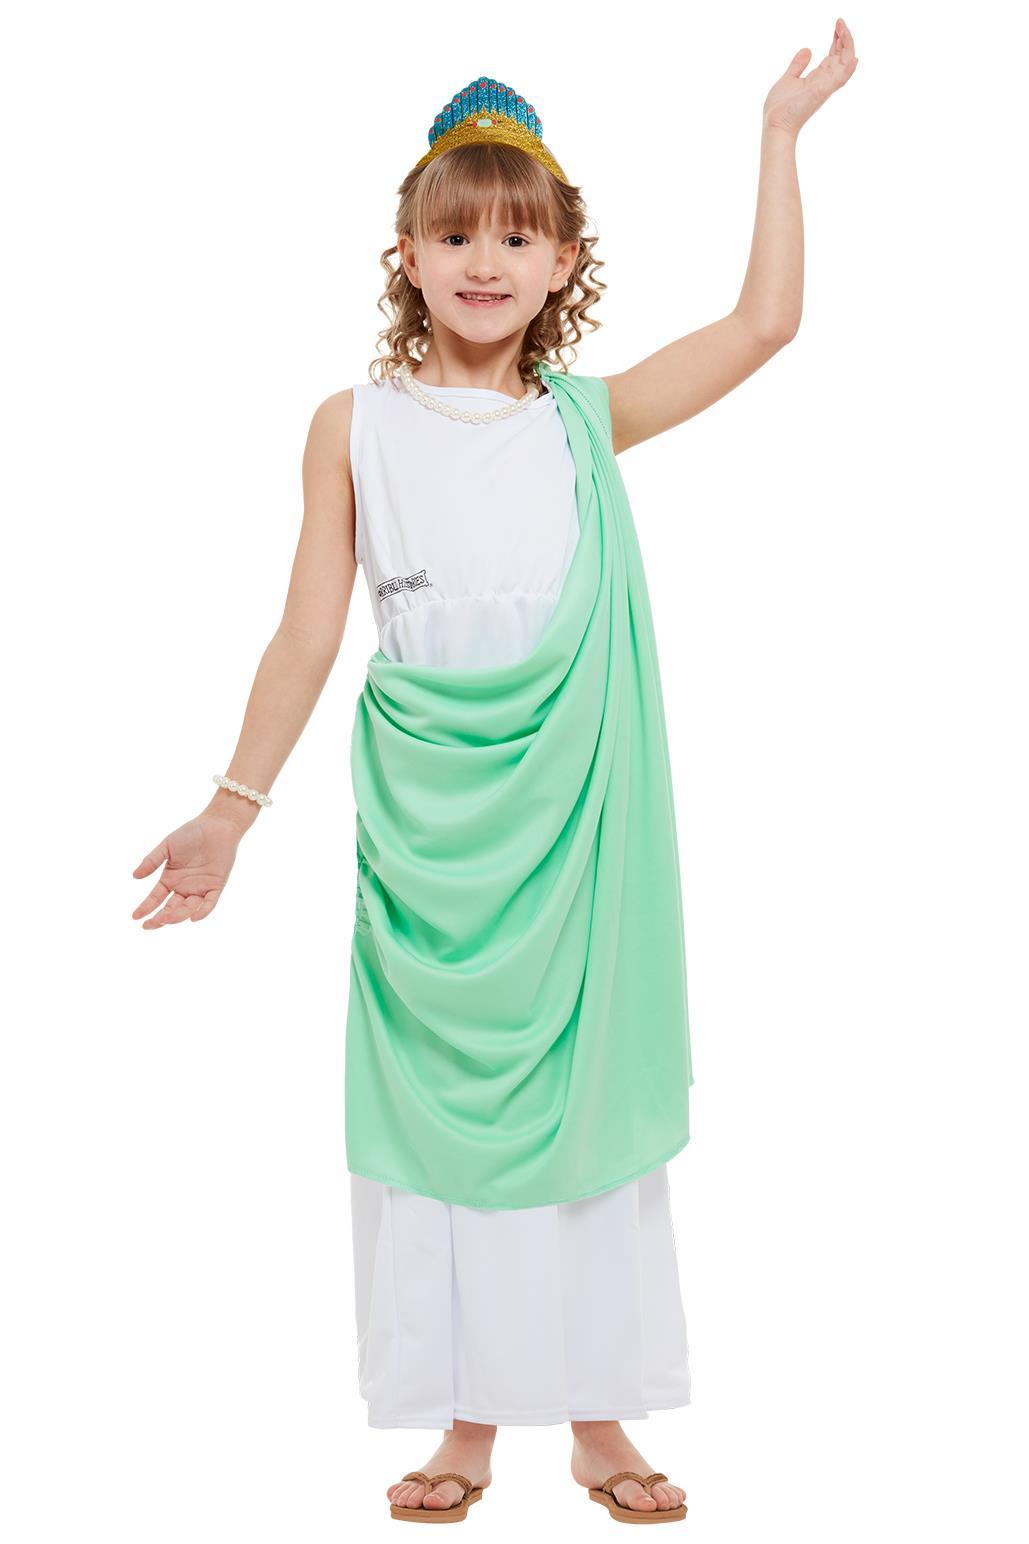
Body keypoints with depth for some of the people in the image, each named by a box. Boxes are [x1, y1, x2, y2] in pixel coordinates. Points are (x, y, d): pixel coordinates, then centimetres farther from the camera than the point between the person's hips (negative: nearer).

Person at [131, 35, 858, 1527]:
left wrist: (780, 131, 4)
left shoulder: (585, 420, 6)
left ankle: (598, 1409, 21)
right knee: (437, 1086, 5)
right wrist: (231, 809, 3)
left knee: (588, 1080, 6)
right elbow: (308, 634, 4)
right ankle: (467, 1416, 20)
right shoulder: (358, 425, 3)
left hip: (575, 804, 1)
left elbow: (764, 321, 2)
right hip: (424, 811, -1)